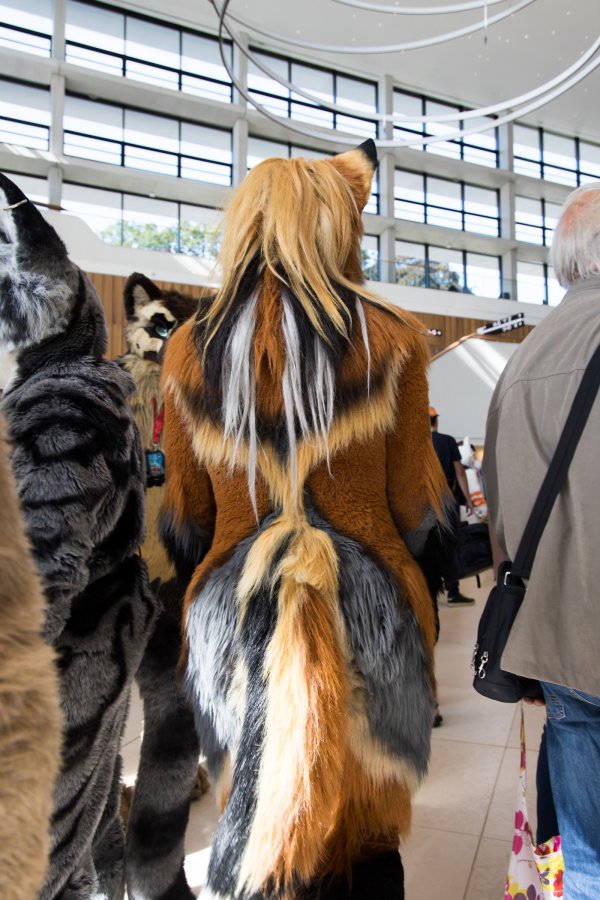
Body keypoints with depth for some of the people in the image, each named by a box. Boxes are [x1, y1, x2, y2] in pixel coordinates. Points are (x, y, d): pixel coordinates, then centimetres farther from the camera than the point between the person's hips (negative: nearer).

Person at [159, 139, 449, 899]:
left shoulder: (190, 349, -1)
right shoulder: (388, 338, -7)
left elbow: (186, 516, 4)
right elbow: (414, 505, -2)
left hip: (233, 612, 2)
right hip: (370, 608, -1)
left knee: (251, 821, 19)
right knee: (365, 830, 16)